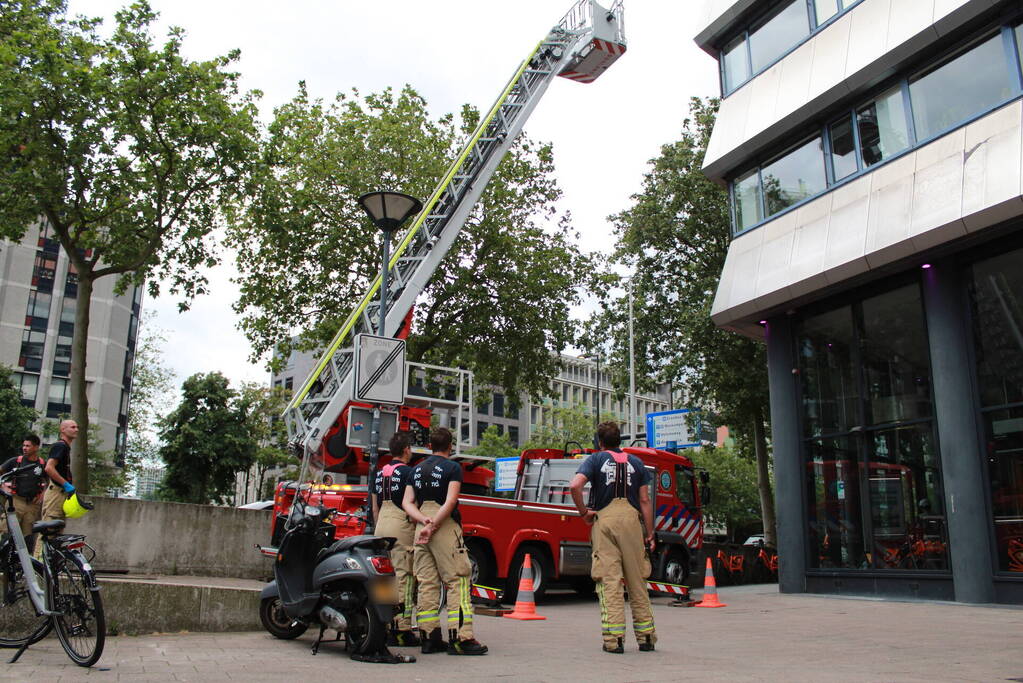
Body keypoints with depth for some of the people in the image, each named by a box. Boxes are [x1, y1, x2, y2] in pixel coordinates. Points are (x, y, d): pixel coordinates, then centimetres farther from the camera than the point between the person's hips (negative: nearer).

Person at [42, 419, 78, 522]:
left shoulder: (66, 447, 19)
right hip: (56, 493, -10)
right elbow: (49, 468, -21)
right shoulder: (60, 446, -10)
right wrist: (66, 484, -20)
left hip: (62, 493, 10)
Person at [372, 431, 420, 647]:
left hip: (382, 524, 7)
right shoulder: (408, 472, -6)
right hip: (402, 526, -7)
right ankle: (402, 628, -7)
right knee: (403, 575, -6)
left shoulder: (379, 473, 16)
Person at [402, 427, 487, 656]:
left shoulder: (417, 470, 17)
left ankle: (430, 637, 8)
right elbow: (450, 501, -14)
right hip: (446, 528, -6)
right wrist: (433, 525, -14)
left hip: (420, 529, 6)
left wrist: (424, 520, -4)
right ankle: (460, 638, -10)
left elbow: (407, 502, 9)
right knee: (457, 581, -5)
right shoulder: (452, 468, -2)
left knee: (426, 584, 7)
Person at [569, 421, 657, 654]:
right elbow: (645, 501, 9)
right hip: (631, 521, 2)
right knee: (637, 580, 9)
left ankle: (614, 638, -4)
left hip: (604, 520, -2)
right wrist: (650, 534, 12)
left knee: (609, 579, -2)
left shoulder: (595, 459, 6)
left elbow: (575, 486, -11)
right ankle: (646, 637, 15)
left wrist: (584, 512, 2)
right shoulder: (636, 462, 14)